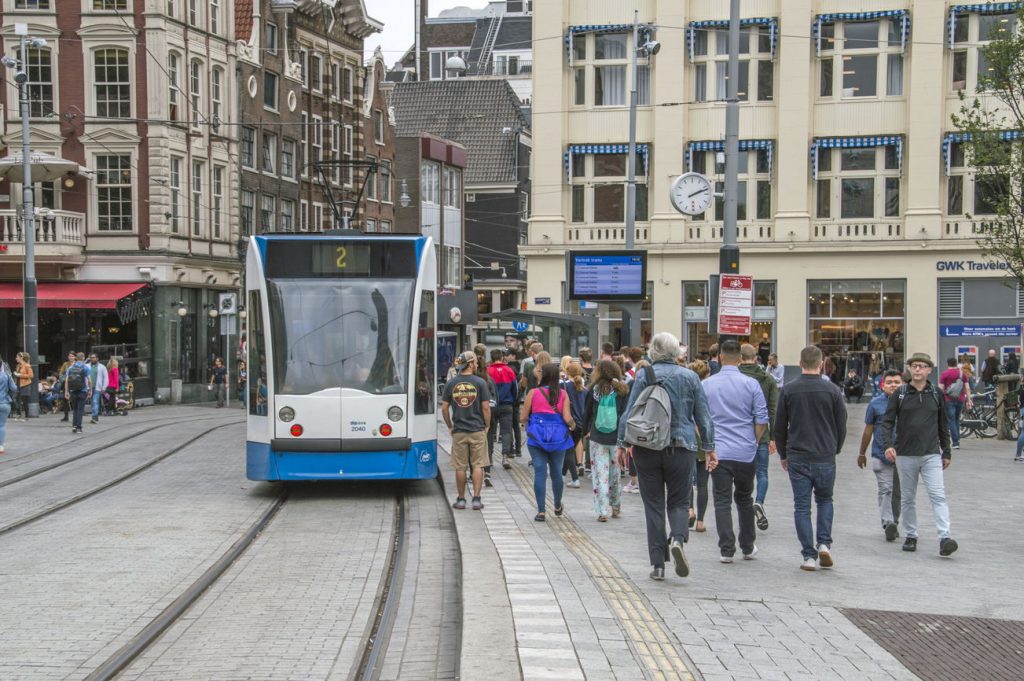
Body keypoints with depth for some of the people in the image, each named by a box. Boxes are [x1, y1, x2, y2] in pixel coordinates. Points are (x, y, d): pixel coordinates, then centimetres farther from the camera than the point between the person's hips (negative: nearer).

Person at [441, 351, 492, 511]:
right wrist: (487, 426, 6)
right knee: (478, 465, 5)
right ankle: (476, 499, 2)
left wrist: (450, 426, 13)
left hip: (458, 431, 2)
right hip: (478, 430, -2)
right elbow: (486, 408, -7)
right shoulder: (480, 383, -6)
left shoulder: (451, 383, 1)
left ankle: (461, 499, 13)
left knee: (460, 467, 8)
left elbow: (444, 408, 2)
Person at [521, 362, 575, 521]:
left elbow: (523, 418, -2)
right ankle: (558, 507, 34)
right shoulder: (563, 394, -3)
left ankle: (541, 511, -4)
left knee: (540, 472, 0)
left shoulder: (533, 393, -6)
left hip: (537, 437, -2)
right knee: (556, 472, 16)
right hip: (558, 438, 2)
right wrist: (573, 425, 16)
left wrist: (527, 422, 20)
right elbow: (567, 418, -6)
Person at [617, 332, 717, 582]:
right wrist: (709, 447, 12)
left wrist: (622, 444, 3)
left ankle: (658, 564, 6)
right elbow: (703, 416, 5)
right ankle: (677, 539, -18)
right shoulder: (690, 377, 3)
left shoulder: (644, 375, -1)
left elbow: (630, 412, -3)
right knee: (679, 501, 12)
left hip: (647, 448, 0)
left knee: (653, 504, 7)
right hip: (682, 448, 0)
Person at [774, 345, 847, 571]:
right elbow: (842, 425, 4)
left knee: (802, 506, 5)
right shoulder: (832, 390, -2)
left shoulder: (788, 390, -2)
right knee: (825, 500, 20)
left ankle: (809, 555, 1)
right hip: (825, 457, 1)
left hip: (797, 458, -1)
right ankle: (824, 543, 3)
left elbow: (779, 426, 3)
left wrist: (783, 454, 16)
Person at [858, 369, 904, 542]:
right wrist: (862, 453, 15)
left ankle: (893, 523, 24)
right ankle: (888, 523, -20)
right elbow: (868, 430, 10)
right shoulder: (875, 403, 2)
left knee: (897, 492, 11)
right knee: (885, 490, -11)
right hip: (881, 455, -2)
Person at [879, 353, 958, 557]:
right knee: (907, 499, 9)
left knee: (938, 495, -12)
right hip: (905, 455, 0)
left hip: (931, 455, 0)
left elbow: (943, 425, 14)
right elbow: (887, 422, 0)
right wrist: (888, 444, -15)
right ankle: (910, 536, 21)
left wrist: (947, 453, 15)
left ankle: (944, 539, -18)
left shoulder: (936, 394, 7)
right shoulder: (899, 395, 2)